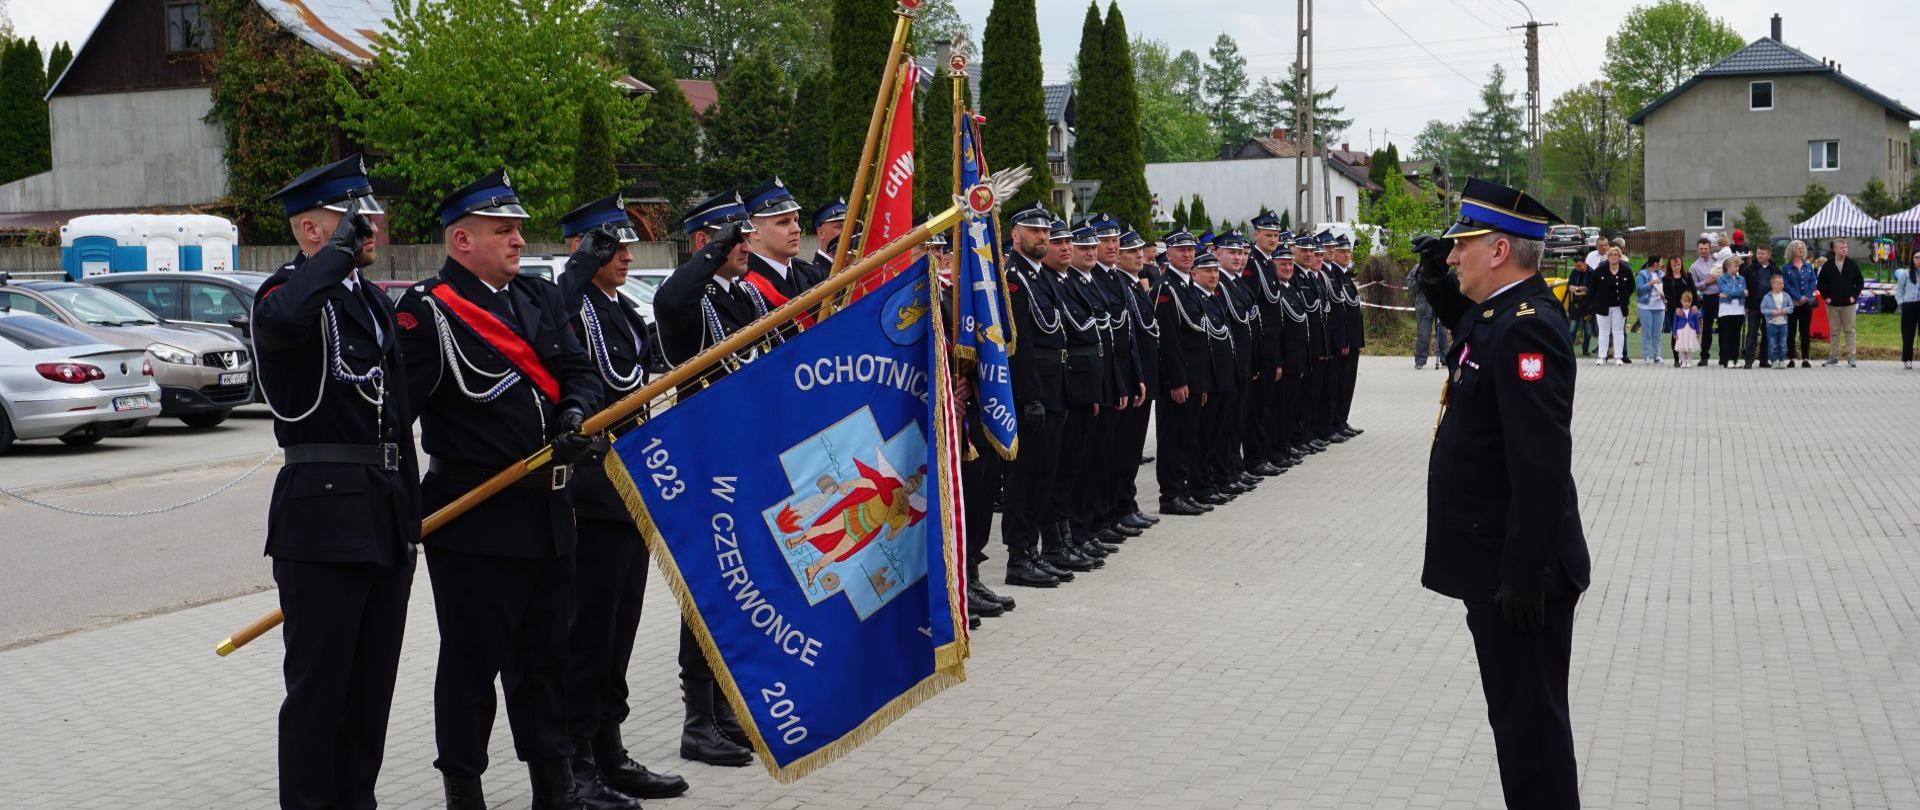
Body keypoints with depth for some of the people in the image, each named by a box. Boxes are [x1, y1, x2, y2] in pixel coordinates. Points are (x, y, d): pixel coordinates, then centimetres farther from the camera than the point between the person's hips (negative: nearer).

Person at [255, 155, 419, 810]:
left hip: (386, 518, 8)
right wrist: (340, 248, -22)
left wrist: (410, 510, 20)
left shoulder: (373, 300, 18)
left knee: (373, 685, 15)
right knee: (318, 684, 0)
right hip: (323, 517, -8)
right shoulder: (289, 291, -8)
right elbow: (283, 320, -36)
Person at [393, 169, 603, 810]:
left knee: (545, 658, 16)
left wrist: (574, 419, -12)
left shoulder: (542, 299, 14)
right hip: (474, 518, -7)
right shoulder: (427, 309, -10)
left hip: (549, 511, 7)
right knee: (471, 662, 2)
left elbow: (578, 372, 10)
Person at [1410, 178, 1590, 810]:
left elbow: (1542, 464, -27)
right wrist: (1438, 278, 14)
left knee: (1529, 718, 2)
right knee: (1520, 711, 21)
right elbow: (1467, 327, 34)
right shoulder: (1499, 311, 8)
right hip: (1498, 565, 10)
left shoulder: (1526, 327, -22)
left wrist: (1523, 577, -25)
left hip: (1516, 570, -10)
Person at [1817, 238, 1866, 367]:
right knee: (1833, 332, 6)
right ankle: (1833, 356, 13)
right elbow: (1821, 283, 8)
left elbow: (1860, 282, 6)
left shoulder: (1852, 264, 1)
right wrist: (1826, 296, -1)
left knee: (1849, 331, 1)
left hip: (1849, 304, -1)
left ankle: (1851, 357, 3)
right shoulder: (1828, 265, 2)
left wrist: (1854, 296, -3)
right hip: (1832, 304, 1)